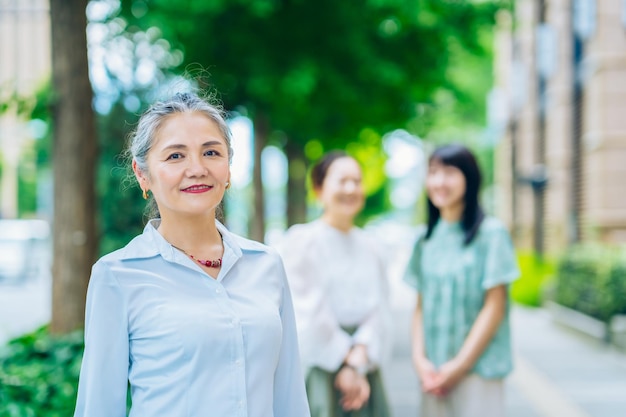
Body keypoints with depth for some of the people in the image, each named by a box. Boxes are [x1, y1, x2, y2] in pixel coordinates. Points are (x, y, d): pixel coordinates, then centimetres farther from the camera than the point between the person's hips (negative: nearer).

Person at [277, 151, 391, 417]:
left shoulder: (369, 248, 10)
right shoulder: (300, 241, -6)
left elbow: (376, 310, 3)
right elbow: (310, 313, -11)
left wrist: (358, 359, -12)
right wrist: (346, 361, -9)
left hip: (365, 371, 5)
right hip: (319, 363, -5)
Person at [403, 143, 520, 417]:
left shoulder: (490, 233, -6)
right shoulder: (426, 238, 10)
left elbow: (494, 307, -8)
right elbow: (421, 306, 10)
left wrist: (459, 365, -9)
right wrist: (420, 359, -4)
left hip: (478, 370, -5)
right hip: (434, 374, 5)